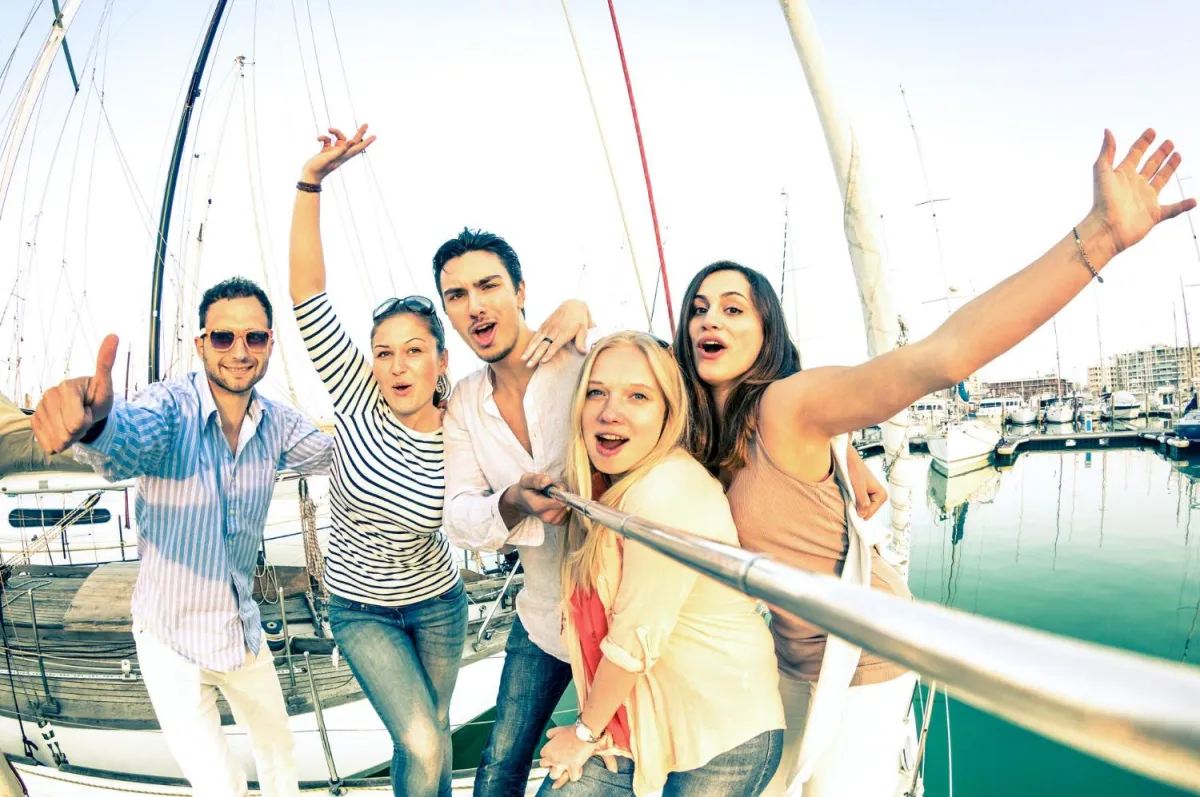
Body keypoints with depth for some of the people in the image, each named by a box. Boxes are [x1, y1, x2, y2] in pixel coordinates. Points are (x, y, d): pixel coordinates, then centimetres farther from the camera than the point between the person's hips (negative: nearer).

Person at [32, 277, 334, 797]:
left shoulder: (277, 422, -6)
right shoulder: (171, 404, -22)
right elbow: (128, 445, -43)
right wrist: (94, 422, -67)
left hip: (243, 632, 5)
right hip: (172, 641, -4)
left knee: (279, 750, 22)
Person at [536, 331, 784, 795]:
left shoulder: (667, 494, -26)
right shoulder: (608, 486, 0)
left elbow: (634, 642, -21)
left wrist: (586, 731, -7)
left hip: (722, 743, -7)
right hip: (643, 724, 7)